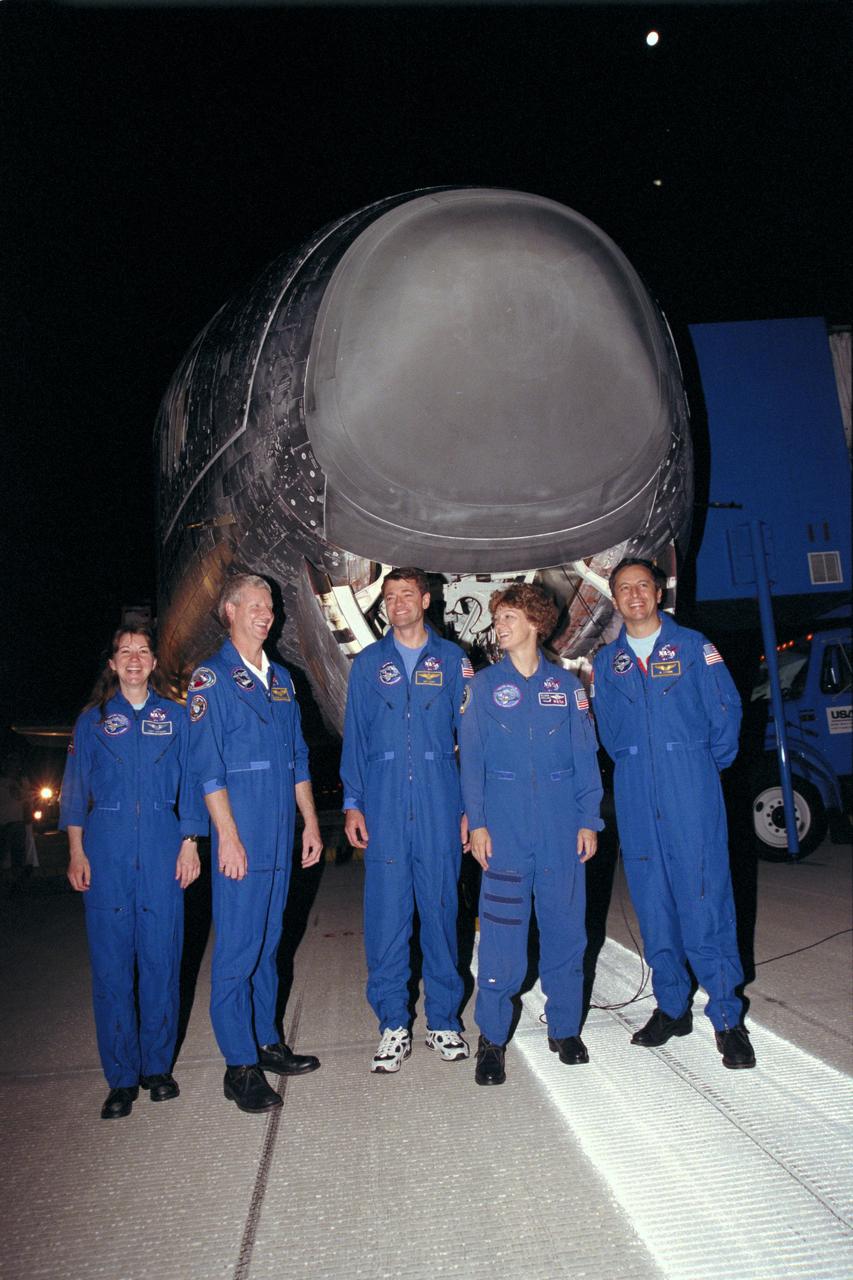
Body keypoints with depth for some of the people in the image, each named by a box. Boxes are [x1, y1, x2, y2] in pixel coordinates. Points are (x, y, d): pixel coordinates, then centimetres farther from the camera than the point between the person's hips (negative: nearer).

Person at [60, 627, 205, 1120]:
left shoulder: (175, 716, 9)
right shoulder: (93, 719, 9)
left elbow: (190, 783, 7)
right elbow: (76, 788, 9)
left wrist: (189, 845, 0)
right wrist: (77, 851, 1)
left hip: (162, 847, 0)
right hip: (107, 847, 0)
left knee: (161, 958, 3)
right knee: (112, 962, 2)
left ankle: (158, 1067, 18)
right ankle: (122, 1078, 13)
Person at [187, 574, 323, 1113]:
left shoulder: (281, 679, 15)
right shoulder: (212, 678, -5)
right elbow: (207, 765, -11)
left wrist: (311, 822, 13)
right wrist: (228, 836, -15)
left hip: (281, 836, 6)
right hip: (241, 836, -6)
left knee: (269, 942, 15)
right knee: (238, 948, -1)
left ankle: (268, 1043, 27)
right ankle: (241, 1065, 10)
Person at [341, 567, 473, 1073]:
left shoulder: (452, 660, 6)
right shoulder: (369, 663, 9)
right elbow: (355, 738, 9)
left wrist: (471, 806, 1)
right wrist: (352, 803, 2)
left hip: (441, 809, 0)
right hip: (384, 810, 1)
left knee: (441, 912, 7)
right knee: (386, 916, 2)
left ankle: (444, 1020, 23)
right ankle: (394, 1025, 17)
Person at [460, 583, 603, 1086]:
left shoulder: (567, 685, 7)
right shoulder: (486, 684, 5)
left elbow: (586, 757, 7)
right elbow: (472, 757, 2)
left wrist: (590, 820, 1)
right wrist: (477, 821, -5)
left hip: (562, 827, 2)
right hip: (505, 826, -1)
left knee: (565, 927, 9)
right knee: (501, 932, -2)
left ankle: (565, 1028, 26)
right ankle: (492, 1037, 13)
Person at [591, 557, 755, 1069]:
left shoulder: (692, 646, 1)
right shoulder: (607, 661, 11)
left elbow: (727, 709, 2)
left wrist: (708, 764, 6)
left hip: (692, 793, -3)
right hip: (637, 799, 4)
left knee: (705, 899, -5)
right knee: (652, 903, 9)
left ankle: (727, 1017, 7)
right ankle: (672, 1007, 22)